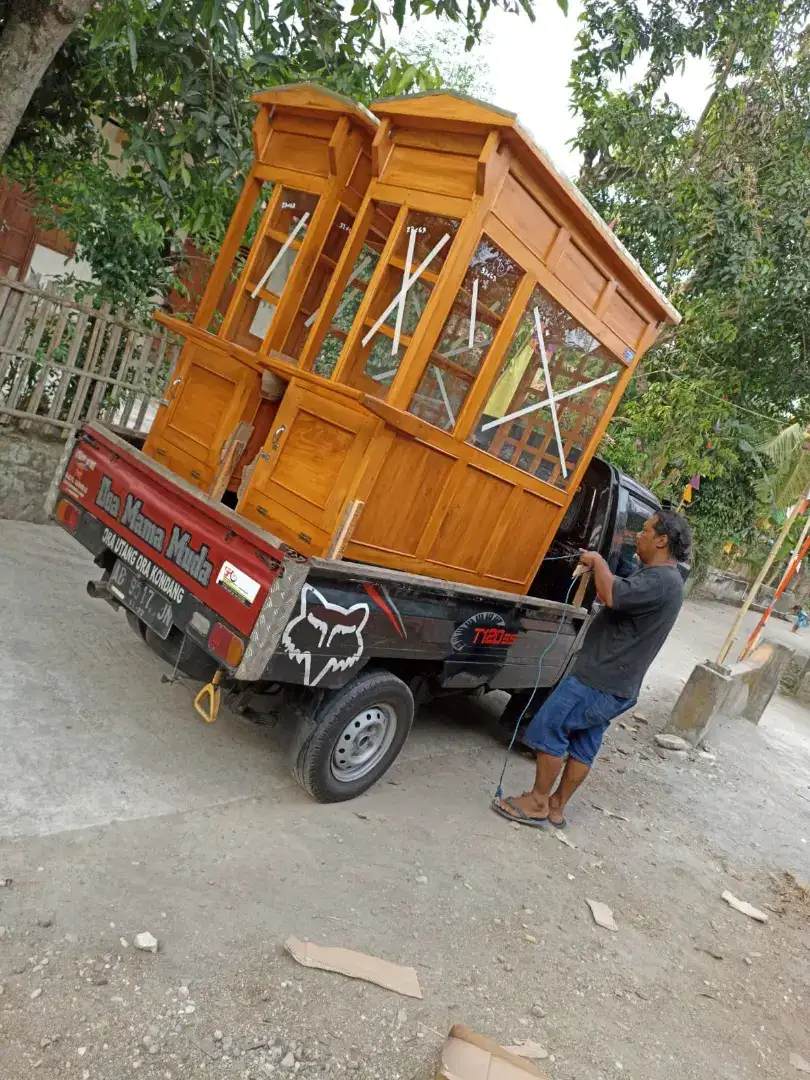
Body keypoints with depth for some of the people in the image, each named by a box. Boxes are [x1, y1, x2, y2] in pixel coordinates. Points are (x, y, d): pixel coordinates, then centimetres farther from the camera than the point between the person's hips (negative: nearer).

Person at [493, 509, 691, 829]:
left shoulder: (662, 580, -20)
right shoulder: (661, 577, 15)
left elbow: (613, 596, -35)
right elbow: (617, 598, 21)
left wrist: (599, 562, -19)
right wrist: (596, 570, 8)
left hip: (601, 681, -10)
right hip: (613, 683, 10)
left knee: (549, 728, -2)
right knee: (584, 746, 15)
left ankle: (537, 803, 8)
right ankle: (556, 808, 25)